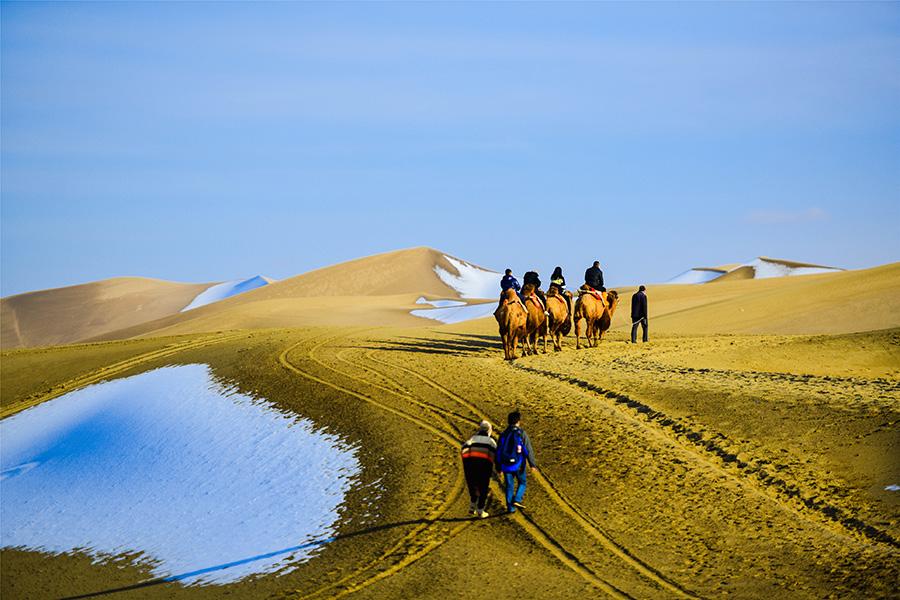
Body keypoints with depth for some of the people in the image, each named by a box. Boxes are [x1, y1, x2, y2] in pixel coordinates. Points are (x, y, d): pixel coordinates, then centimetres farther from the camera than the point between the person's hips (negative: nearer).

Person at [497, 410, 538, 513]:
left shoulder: (504, 434, 4)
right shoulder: (522, 434, -8)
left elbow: (498, 451, 8)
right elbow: (528, 450, -11)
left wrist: (498, 467, 16)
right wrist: (532, 464, -9)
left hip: (506, 465, 3)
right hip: (518, 465, -3)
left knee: (509, 486, 11)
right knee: (522, 483, 16)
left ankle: (510, 507, 11)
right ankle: (517, 500, -3)